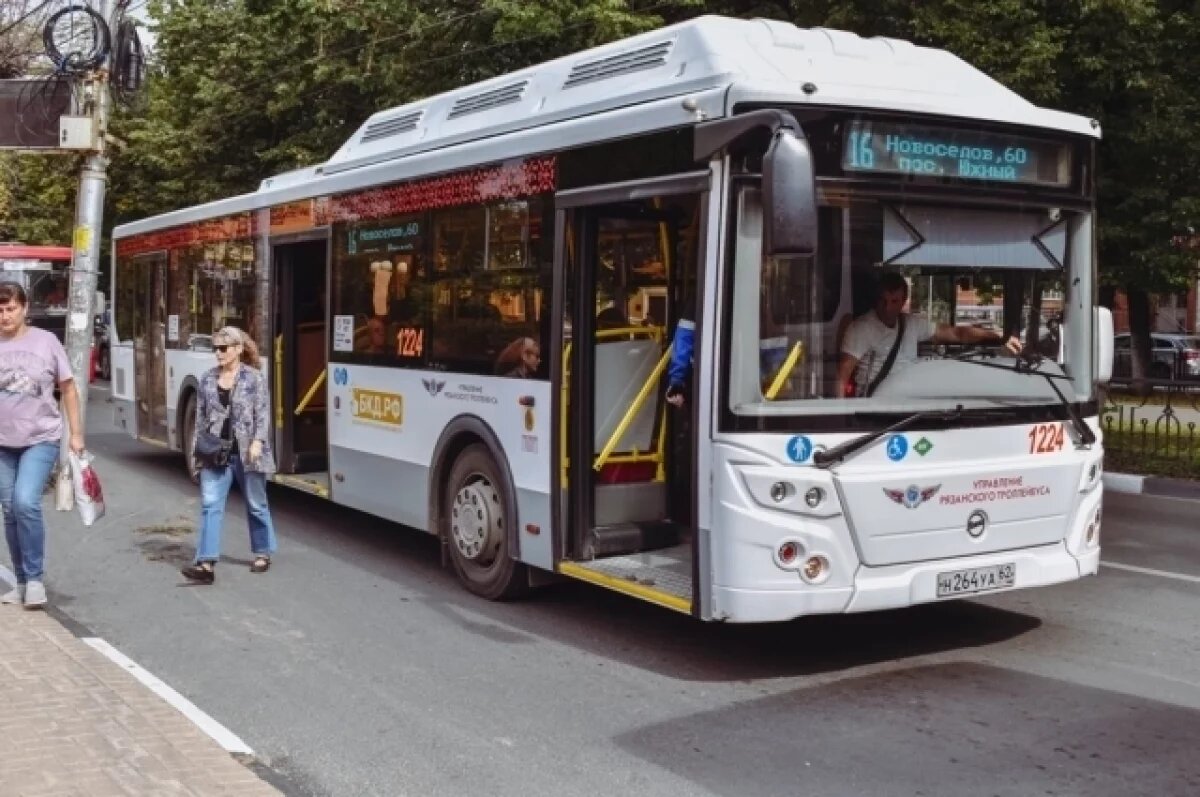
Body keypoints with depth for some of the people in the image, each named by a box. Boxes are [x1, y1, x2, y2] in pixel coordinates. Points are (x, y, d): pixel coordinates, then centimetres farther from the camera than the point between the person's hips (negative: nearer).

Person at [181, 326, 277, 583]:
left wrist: (257, 442, -18)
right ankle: (207, 563, -10)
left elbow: (263, 414, -7)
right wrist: (200, 444, 8)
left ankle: (263, 554, 28)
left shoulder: (255, 378, -5)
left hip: (247, 453, -3)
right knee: (210, 505, -7)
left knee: (256, 505, 11)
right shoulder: (207, 378, 8)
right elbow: (201, 415, 13)